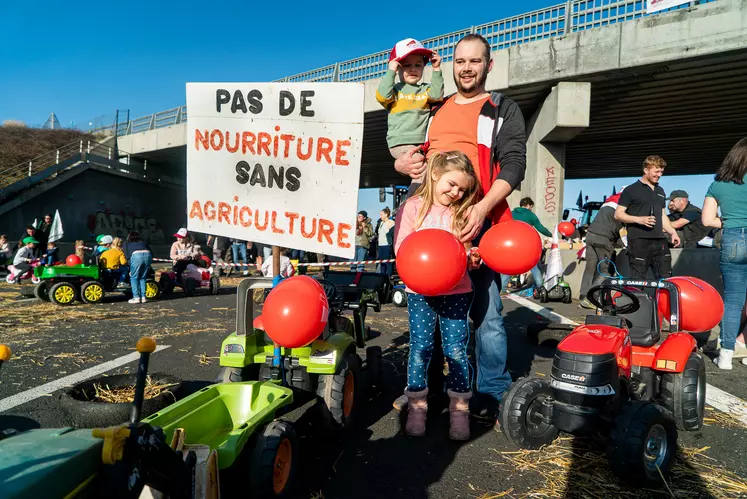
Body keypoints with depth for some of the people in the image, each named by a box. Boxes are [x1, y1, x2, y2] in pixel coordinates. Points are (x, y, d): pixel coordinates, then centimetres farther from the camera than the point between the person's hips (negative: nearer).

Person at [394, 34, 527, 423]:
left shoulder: (504, 110, 8)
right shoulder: (434, 111, 21)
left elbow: (513, 165, -5)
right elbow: (401, 156, 25)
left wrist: (482, 208, -22)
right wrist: (404, 164, -1)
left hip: (478, 222, -4)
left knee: (485, 310, -6)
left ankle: (493, 393, 7)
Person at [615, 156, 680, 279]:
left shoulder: (660, 191, 21)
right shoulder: (631, 190, -1)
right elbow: (618, 214, -5)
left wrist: (673, 232, 13)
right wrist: (639, 219, -18)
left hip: (660, 241, 7)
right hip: (639, 241, -7)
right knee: (638, 280, -7)